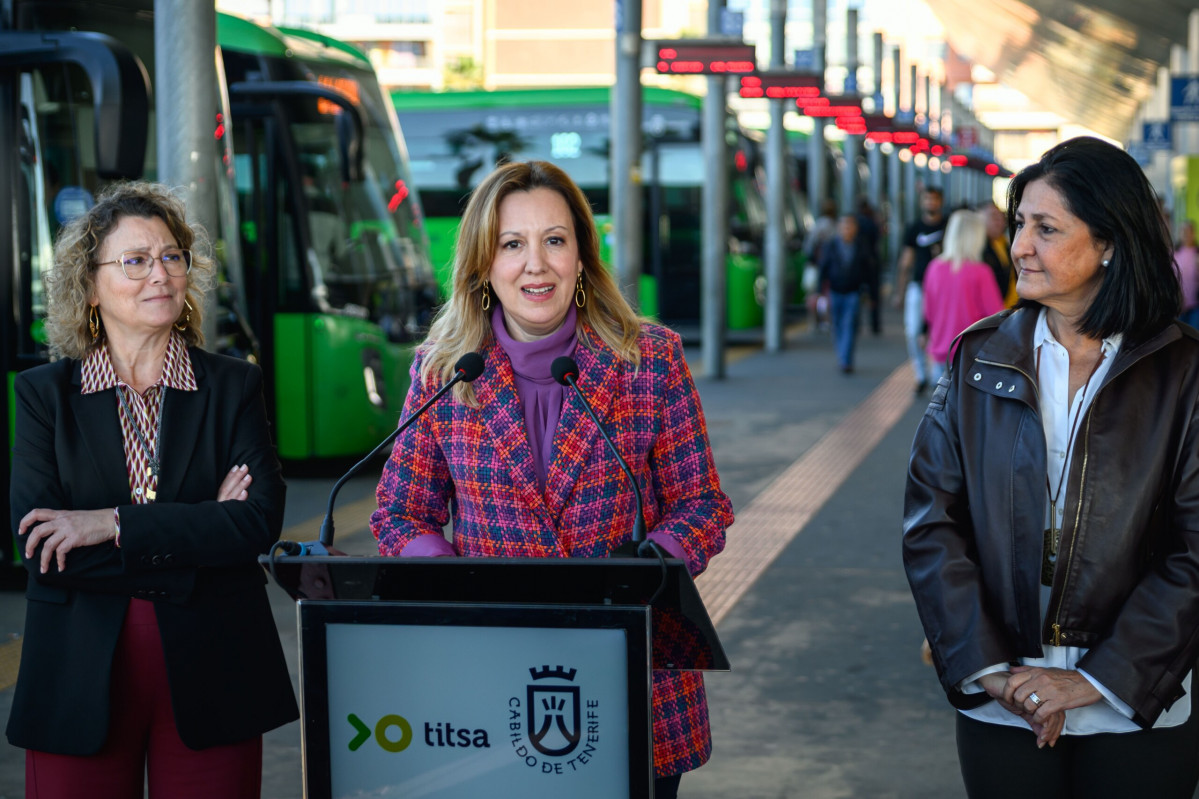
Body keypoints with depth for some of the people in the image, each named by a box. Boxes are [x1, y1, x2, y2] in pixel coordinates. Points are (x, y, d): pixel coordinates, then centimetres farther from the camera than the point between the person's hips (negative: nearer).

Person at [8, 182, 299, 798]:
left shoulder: (233, 387, 6)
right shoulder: (43, 393, 5)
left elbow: (261, 520, -9)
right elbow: (38, 549, -8)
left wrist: (113, 524, -15)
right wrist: (198, 532, -12)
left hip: (211, 678, 0)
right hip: (80, 679, 0)